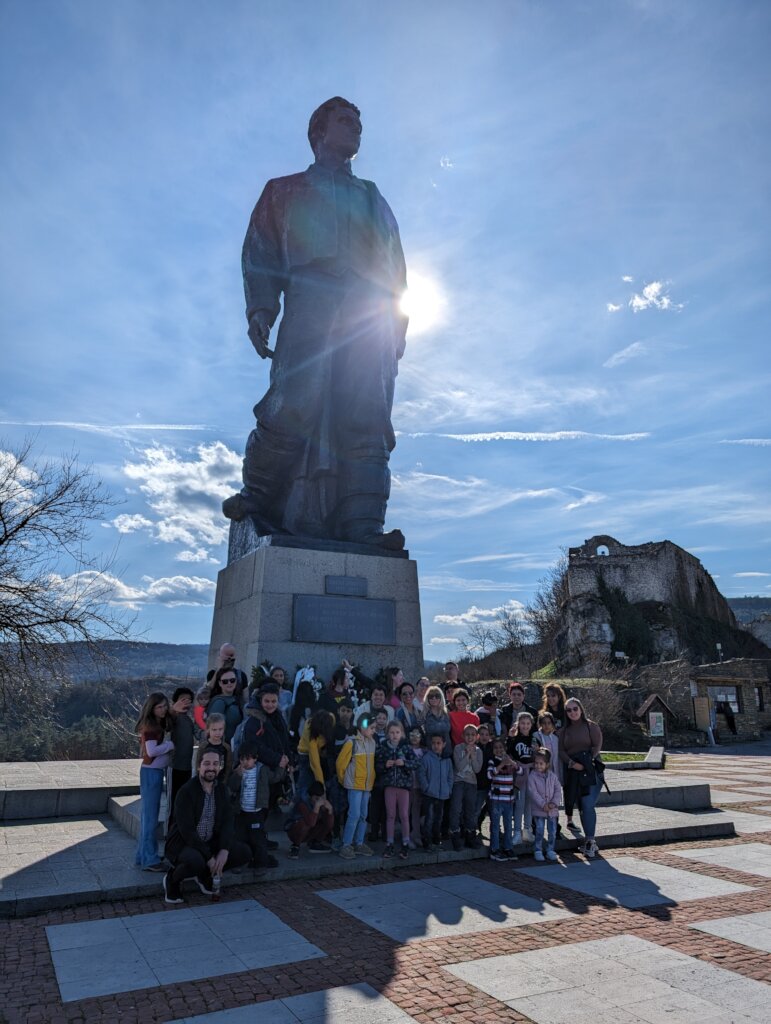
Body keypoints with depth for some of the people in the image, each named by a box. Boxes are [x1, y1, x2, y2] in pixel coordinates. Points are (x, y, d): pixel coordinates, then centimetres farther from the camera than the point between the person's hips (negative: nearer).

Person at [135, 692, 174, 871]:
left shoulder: (158, 724, 10)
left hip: (156, 771, 9)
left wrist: (167, 745, -3)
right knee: (150, 817, -3)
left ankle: (143, 856, 24)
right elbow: (152, 751, -26)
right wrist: (170, 744, -15)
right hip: (151, 772, -9)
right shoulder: (150, 726, -17)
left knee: (148, 815, 15)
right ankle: (149, 860, 4)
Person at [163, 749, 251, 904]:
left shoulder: (221, 789, 2)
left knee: (244, 853, -11)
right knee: (195, 861, -38)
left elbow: (227, 822, -2)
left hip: (210, 842, 6)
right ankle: (172, 879, -4)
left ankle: (205, 874, 11)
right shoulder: (186, 791, -18)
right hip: (183, 843, -6)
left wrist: (224, 851, -19)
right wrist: (209, 857, -23)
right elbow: (187, 830, -23)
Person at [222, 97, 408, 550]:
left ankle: (362, 525, -21)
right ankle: (258, 500, -15)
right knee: (294, 403, -23)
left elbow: (397, 269, 27)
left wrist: (397, 324, 10)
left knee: (368, 419, -15)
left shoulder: (374, 199, 38)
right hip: (310, 298, -2)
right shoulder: (285, 190, 29)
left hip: (372, 311, 3)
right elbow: (260, 254, 14)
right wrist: (261, 308, -5)